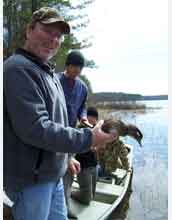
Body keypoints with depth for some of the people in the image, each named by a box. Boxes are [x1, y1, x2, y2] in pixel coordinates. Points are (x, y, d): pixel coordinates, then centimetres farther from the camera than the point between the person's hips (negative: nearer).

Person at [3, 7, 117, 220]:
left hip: (52, 174, 9)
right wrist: (88, 138, -22)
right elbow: (35, 129, -27)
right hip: (30, 178, -9)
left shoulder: (48, 72, 13)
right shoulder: (18, 68, -19)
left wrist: (66, 158, 20)